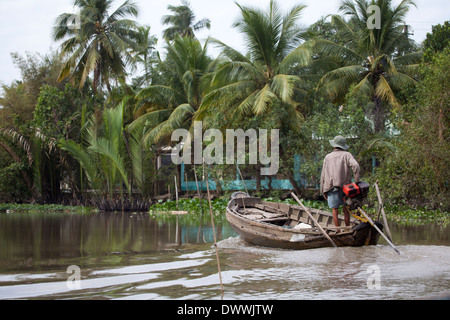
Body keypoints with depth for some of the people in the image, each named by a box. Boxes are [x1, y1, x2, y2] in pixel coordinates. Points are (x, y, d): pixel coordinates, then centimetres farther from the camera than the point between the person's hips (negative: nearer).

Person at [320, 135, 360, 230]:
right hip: (345, 186, 0)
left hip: (331, 187, 0)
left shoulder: (327, 157, 11)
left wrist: (323, 191, 15)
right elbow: (355, 165, -15)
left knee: (335, 210, 2)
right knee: (346, 210, 11)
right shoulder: (347, 155, 5)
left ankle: (338, 231, -1)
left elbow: (323, 175, 11)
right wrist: (357, 181, -11)